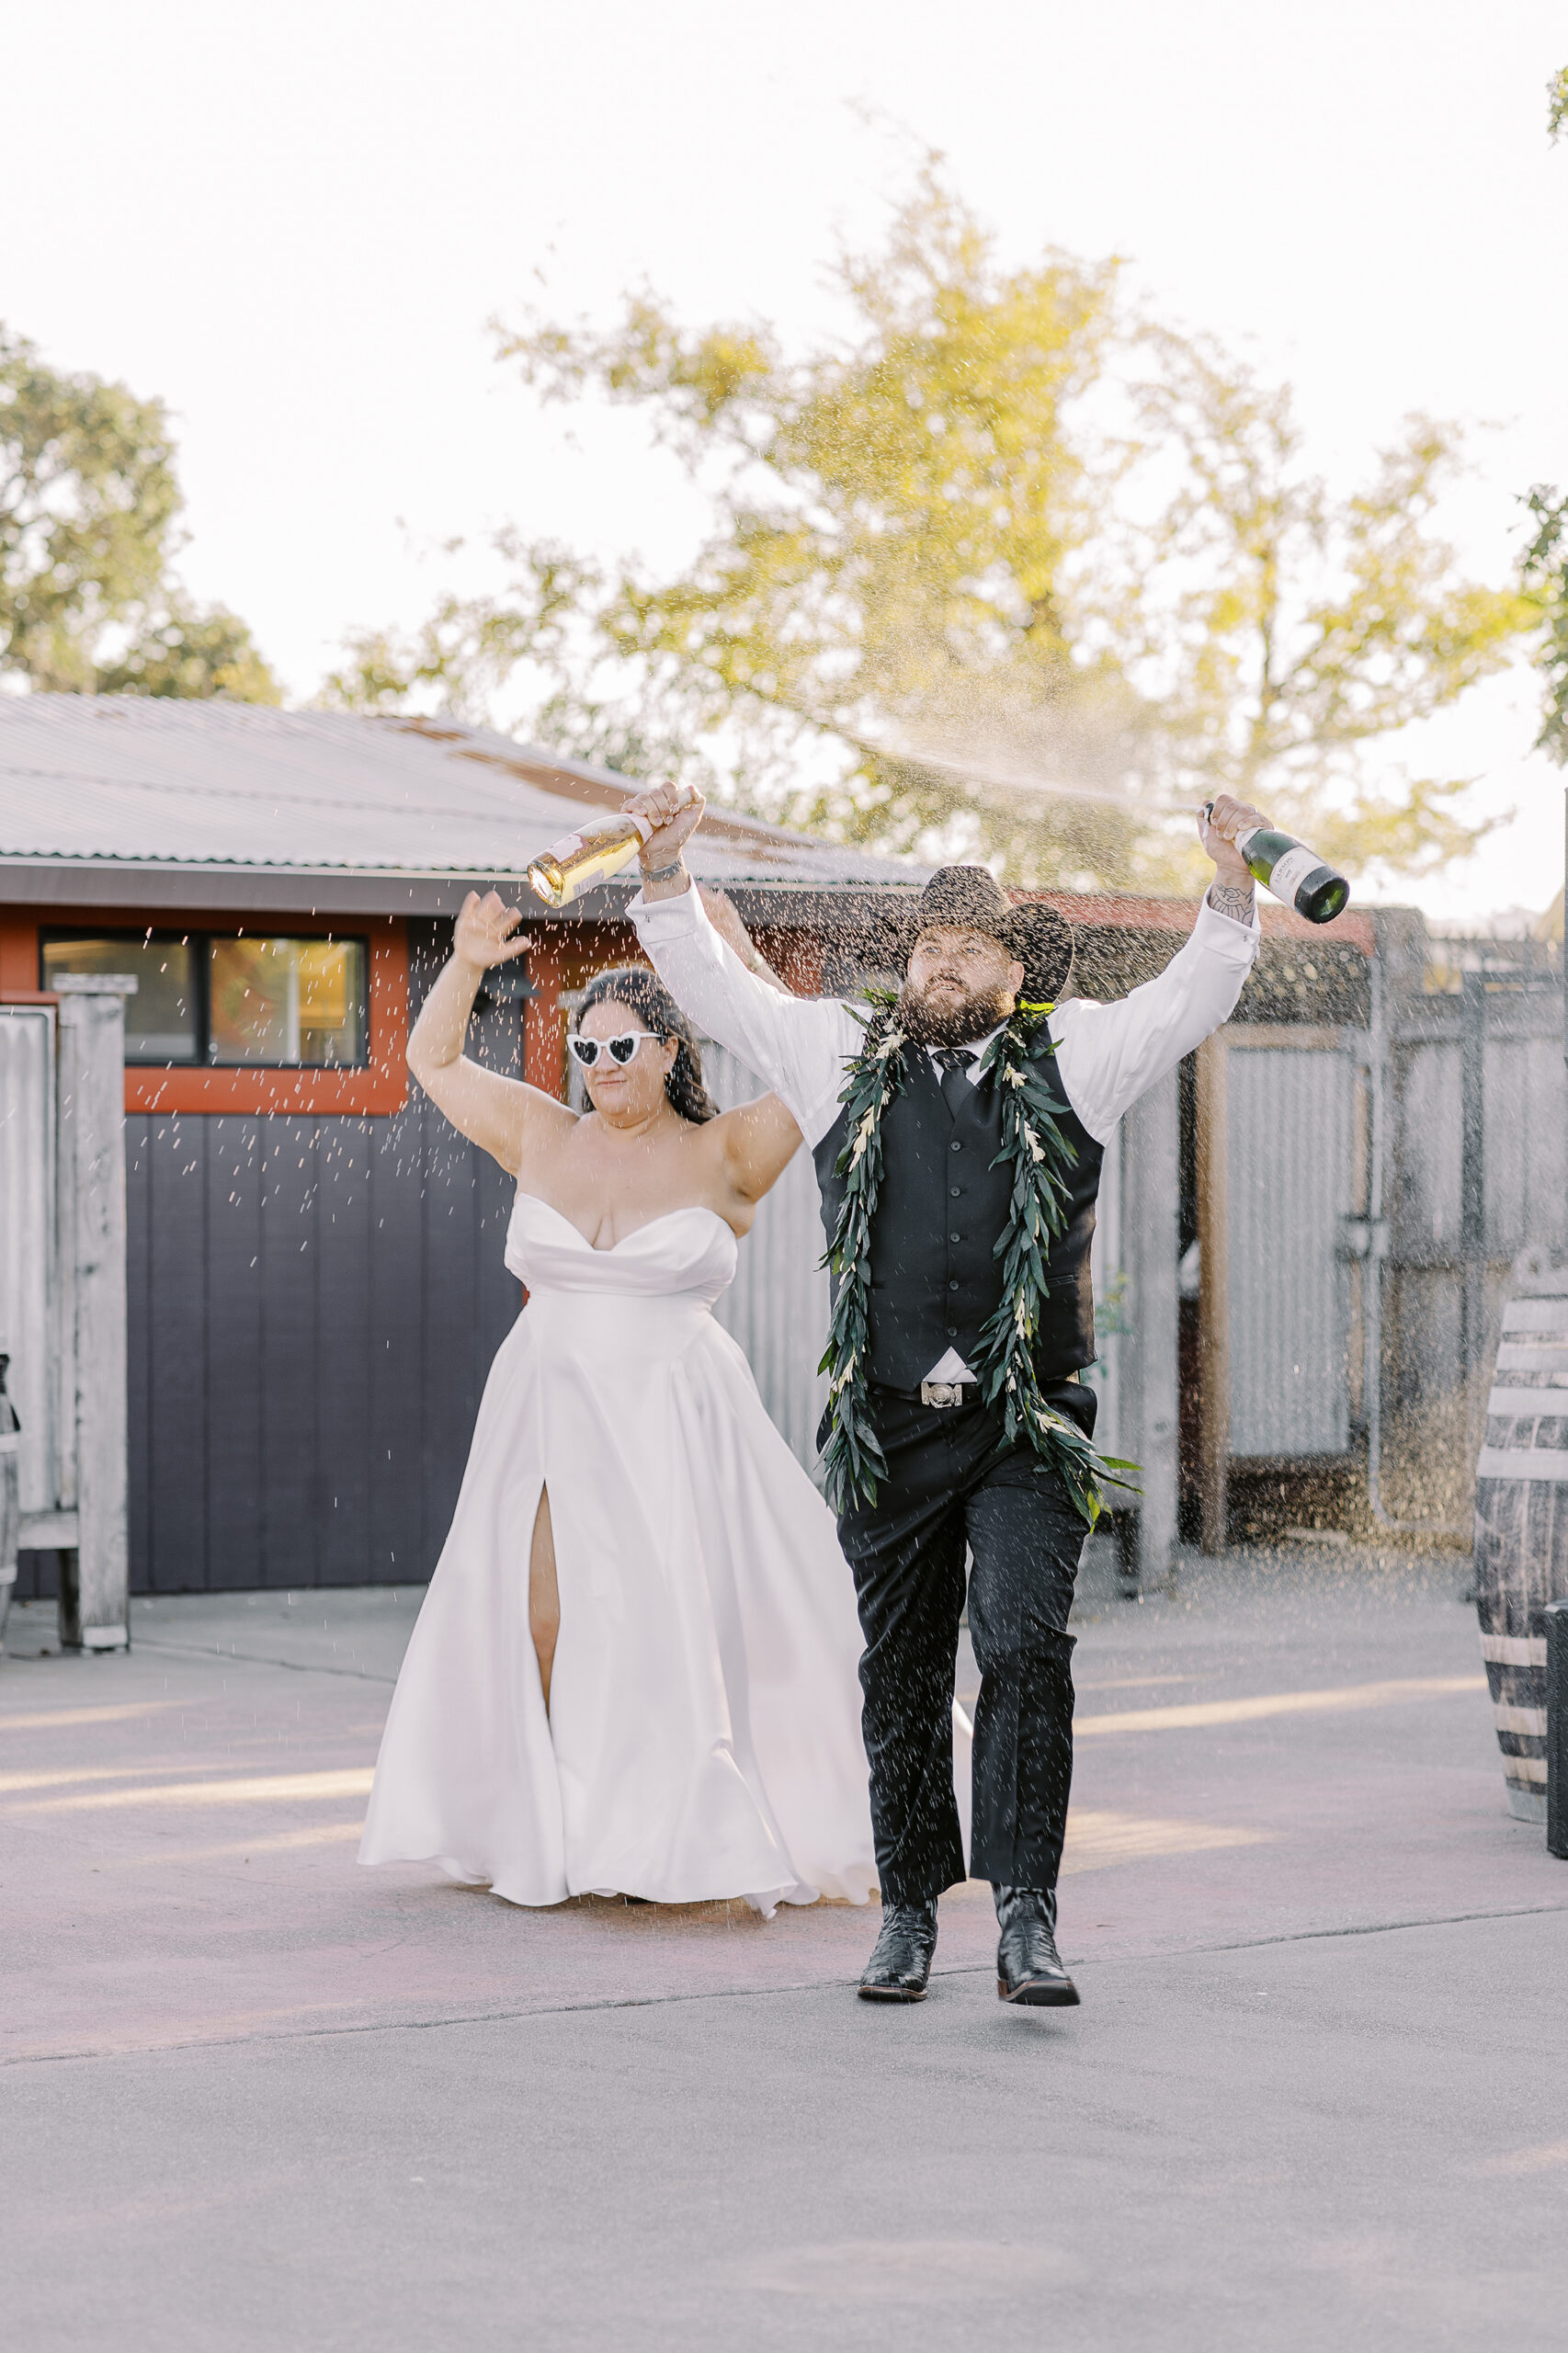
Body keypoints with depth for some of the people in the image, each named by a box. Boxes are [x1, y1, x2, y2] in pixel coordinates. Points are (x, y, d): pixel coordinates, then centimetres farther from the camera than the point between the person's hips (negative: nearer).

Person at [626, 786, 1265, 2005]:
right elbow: (714, 983, 13)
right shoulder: (845, 1057, 12)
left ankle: (1026, 1914, -15)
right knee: (900, 1674, 8)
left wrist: (1232, 883, -14)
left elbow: (1199, 990, 3)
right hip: (891, 1426, 2)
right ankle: (909, 1908, 20)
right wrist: (666, 871, 0)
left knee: (1028, 1647, -15)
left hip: (1030, 1429, -2)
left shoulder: (1074, 1057, 9)